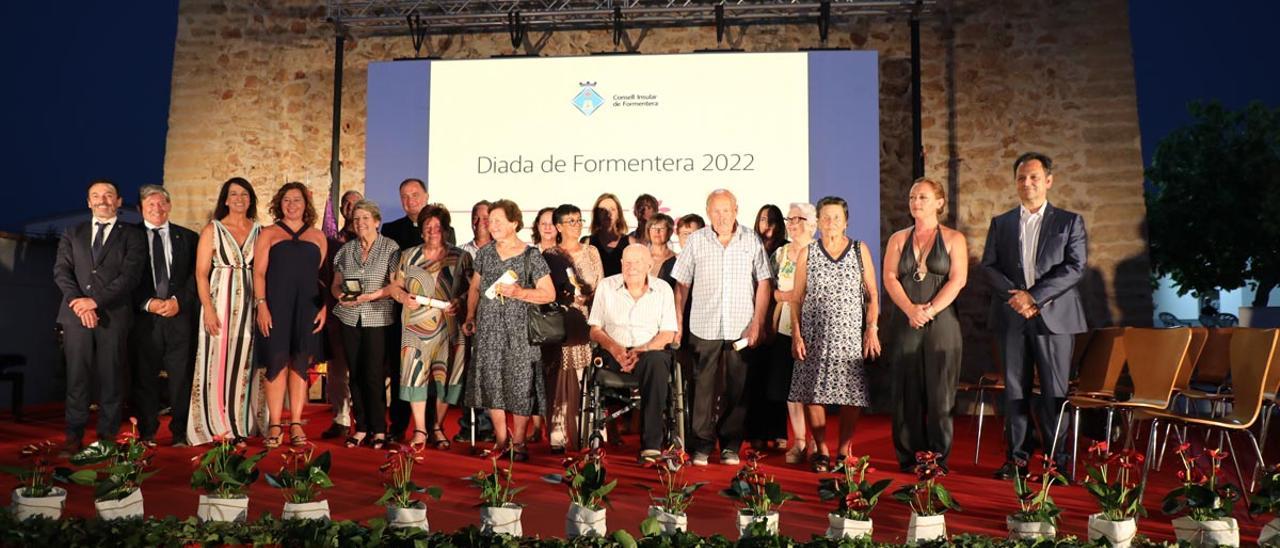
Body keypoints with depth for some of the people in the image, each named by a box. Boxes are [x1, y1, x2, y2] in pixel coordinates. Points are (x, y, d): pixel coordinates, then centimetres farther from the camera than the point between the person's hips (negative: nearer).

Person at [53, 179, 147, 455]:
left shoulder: (132, 236, 7)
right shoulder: (73, 233, 17)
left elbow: (130, 275, -5)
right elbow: (61, 270, 7)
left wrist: (95, 301, -14)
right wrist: (77, 302, -9)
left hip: (113, 315, -2)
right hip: (76, 313, 2)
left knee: (111, 377, 1)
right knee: (77, 376, 3)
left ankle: (108, 435, 10)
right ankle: (74, 436, 10)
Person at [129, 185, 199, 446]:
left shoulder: (188, 238, 12)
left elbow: (196, 275, 5)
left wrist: (178, 300, -9)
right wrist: (148, 303, -11)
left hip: (180, 316, 0)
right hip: (144, 318, 0)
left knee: (181, 377, 0)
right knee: (144, 378, 3)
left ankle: (180, 434, 7)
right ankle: (147, 434, 13)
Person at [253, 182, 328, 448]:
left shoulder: (318, 237, 14)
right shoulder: (268, 234, 9)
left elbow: (324, 275, 11)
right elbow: (259, 272, 1)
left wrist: (324, 307, 1)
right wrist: (261, 306, -9)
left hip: (306, 309, 2)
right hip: (275, 308, -1)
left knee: (300, 364, 2)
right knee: (277, 363, -4)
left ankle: (296, 424, 7)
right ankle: (275, 425, 2)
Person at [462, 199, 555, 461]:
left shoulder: (531, 255, -5)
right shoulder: (484, 253, 9)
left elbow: (549, 294, -6)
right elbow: (474, 288, 18)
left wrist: (519, 293, -17)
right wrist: (470, 316, 7)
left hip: (519, 329, -4)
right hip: (489, 329, 4)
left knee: (520, 383, -2)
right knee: (492, 382, 4)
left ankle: (518, 442, 11)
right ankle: (501, 440, 17)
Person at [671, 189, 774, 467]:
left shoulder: (751, 240, 2)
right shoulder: (696, 241, 2)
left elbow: (764, 283, 3)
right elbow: (681, 283, 6)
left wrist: (757, 323, -3)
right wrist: (677, 321, 2)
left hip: (741, 328, 0)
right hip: (704, 326, 0)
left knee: (737, 389, 7)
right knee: (703, 387, 2)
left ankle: (731, 446, 18)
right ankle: (702, 445, 12)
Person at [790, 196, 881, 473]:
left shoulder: (860, 250, 7)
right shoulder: (807, 253, 7)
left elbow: (873, 295, 6)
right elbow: (797, 298, 6)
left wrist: (872, 329, -4)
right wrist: (796, 334, -2)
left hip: (852, 335, 0)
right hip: (815, 335, 1)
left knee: (853, 394, -1)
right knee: (814, 393, 0)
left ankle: (844, 450, 12)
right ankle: (821, 451, 13)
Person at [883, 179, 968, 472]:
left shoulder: (953, 239, 5)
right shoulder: (898, 239, 11)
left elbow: (958, 280, -5)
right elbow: (889, 278, 1)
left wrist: (929, 310, -16)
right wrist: (911, 310, -14)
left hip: (941, 323, -2)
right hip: (904, 324, 2)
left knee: (939, 390, -1)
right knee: (906, 391, 3)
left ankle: (939, 458, 8)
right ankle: (908, 458, 10)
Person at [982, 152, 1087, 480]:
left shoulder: (1069, 222, 7)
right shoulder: (1000, 223, 14)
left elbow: (1075, 268, -4)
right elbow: (988, 266, 5)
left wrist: (1034, 296, -14)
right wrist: (1013, 294, -11)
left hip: (1053, 316, -2)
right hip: (1011, 317, 2)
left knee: (1054, 391, 0)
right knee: (1015, 389, 5)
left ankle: (1057, 460, 9)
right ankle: (1017, 455, 12)